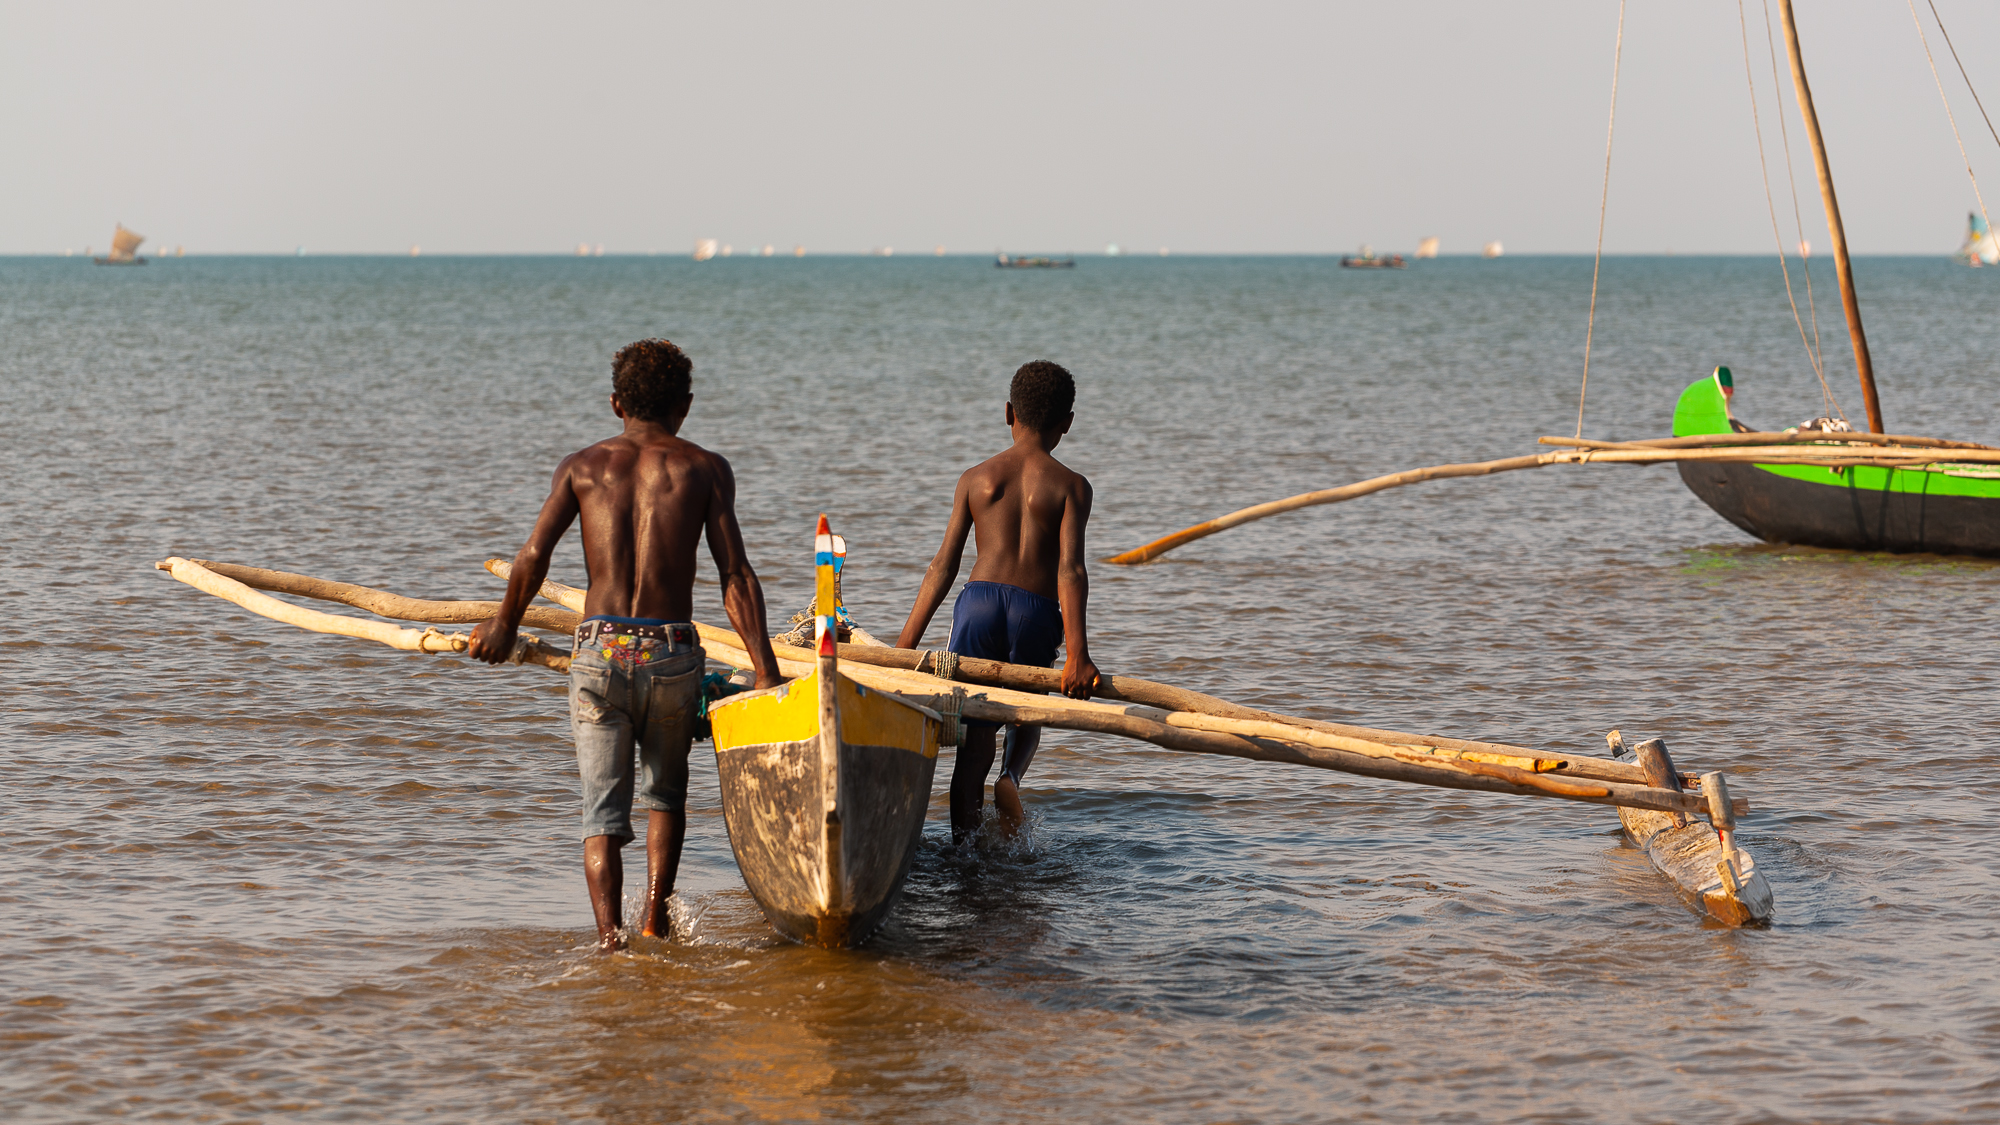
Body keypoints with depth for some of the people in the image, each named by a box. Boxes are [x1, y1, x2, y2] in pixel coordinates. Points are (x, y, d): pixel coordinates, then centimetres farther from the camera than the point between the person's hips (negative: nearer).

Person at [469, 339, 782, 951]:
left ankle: (610, 940, -13)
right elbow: (736, 575, -3)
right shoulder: (704, 468, 5)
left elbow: (533, 555, -3)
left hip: (598, 653, 0)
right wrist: (766, 671, -3)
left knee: (603, 809, 4)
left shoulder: (581, 466, 8)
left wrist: (504, 624, 14)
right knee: (665, 790, 23)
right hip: (673, 656, 0)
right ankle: (655, 916, 14)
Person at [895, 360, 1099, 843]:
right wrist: (1077, 653, -17)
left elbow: (944, 566, 8)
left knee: (975, 737, 8)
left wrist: (905, 644, 10)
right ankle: (1011, 777, -5)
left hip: (978, 603, 1)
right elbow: (1070, 569, -8)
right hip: (1036, 613, -1)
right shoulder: (1071, 486, 5)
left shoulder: (977, 478, 12)